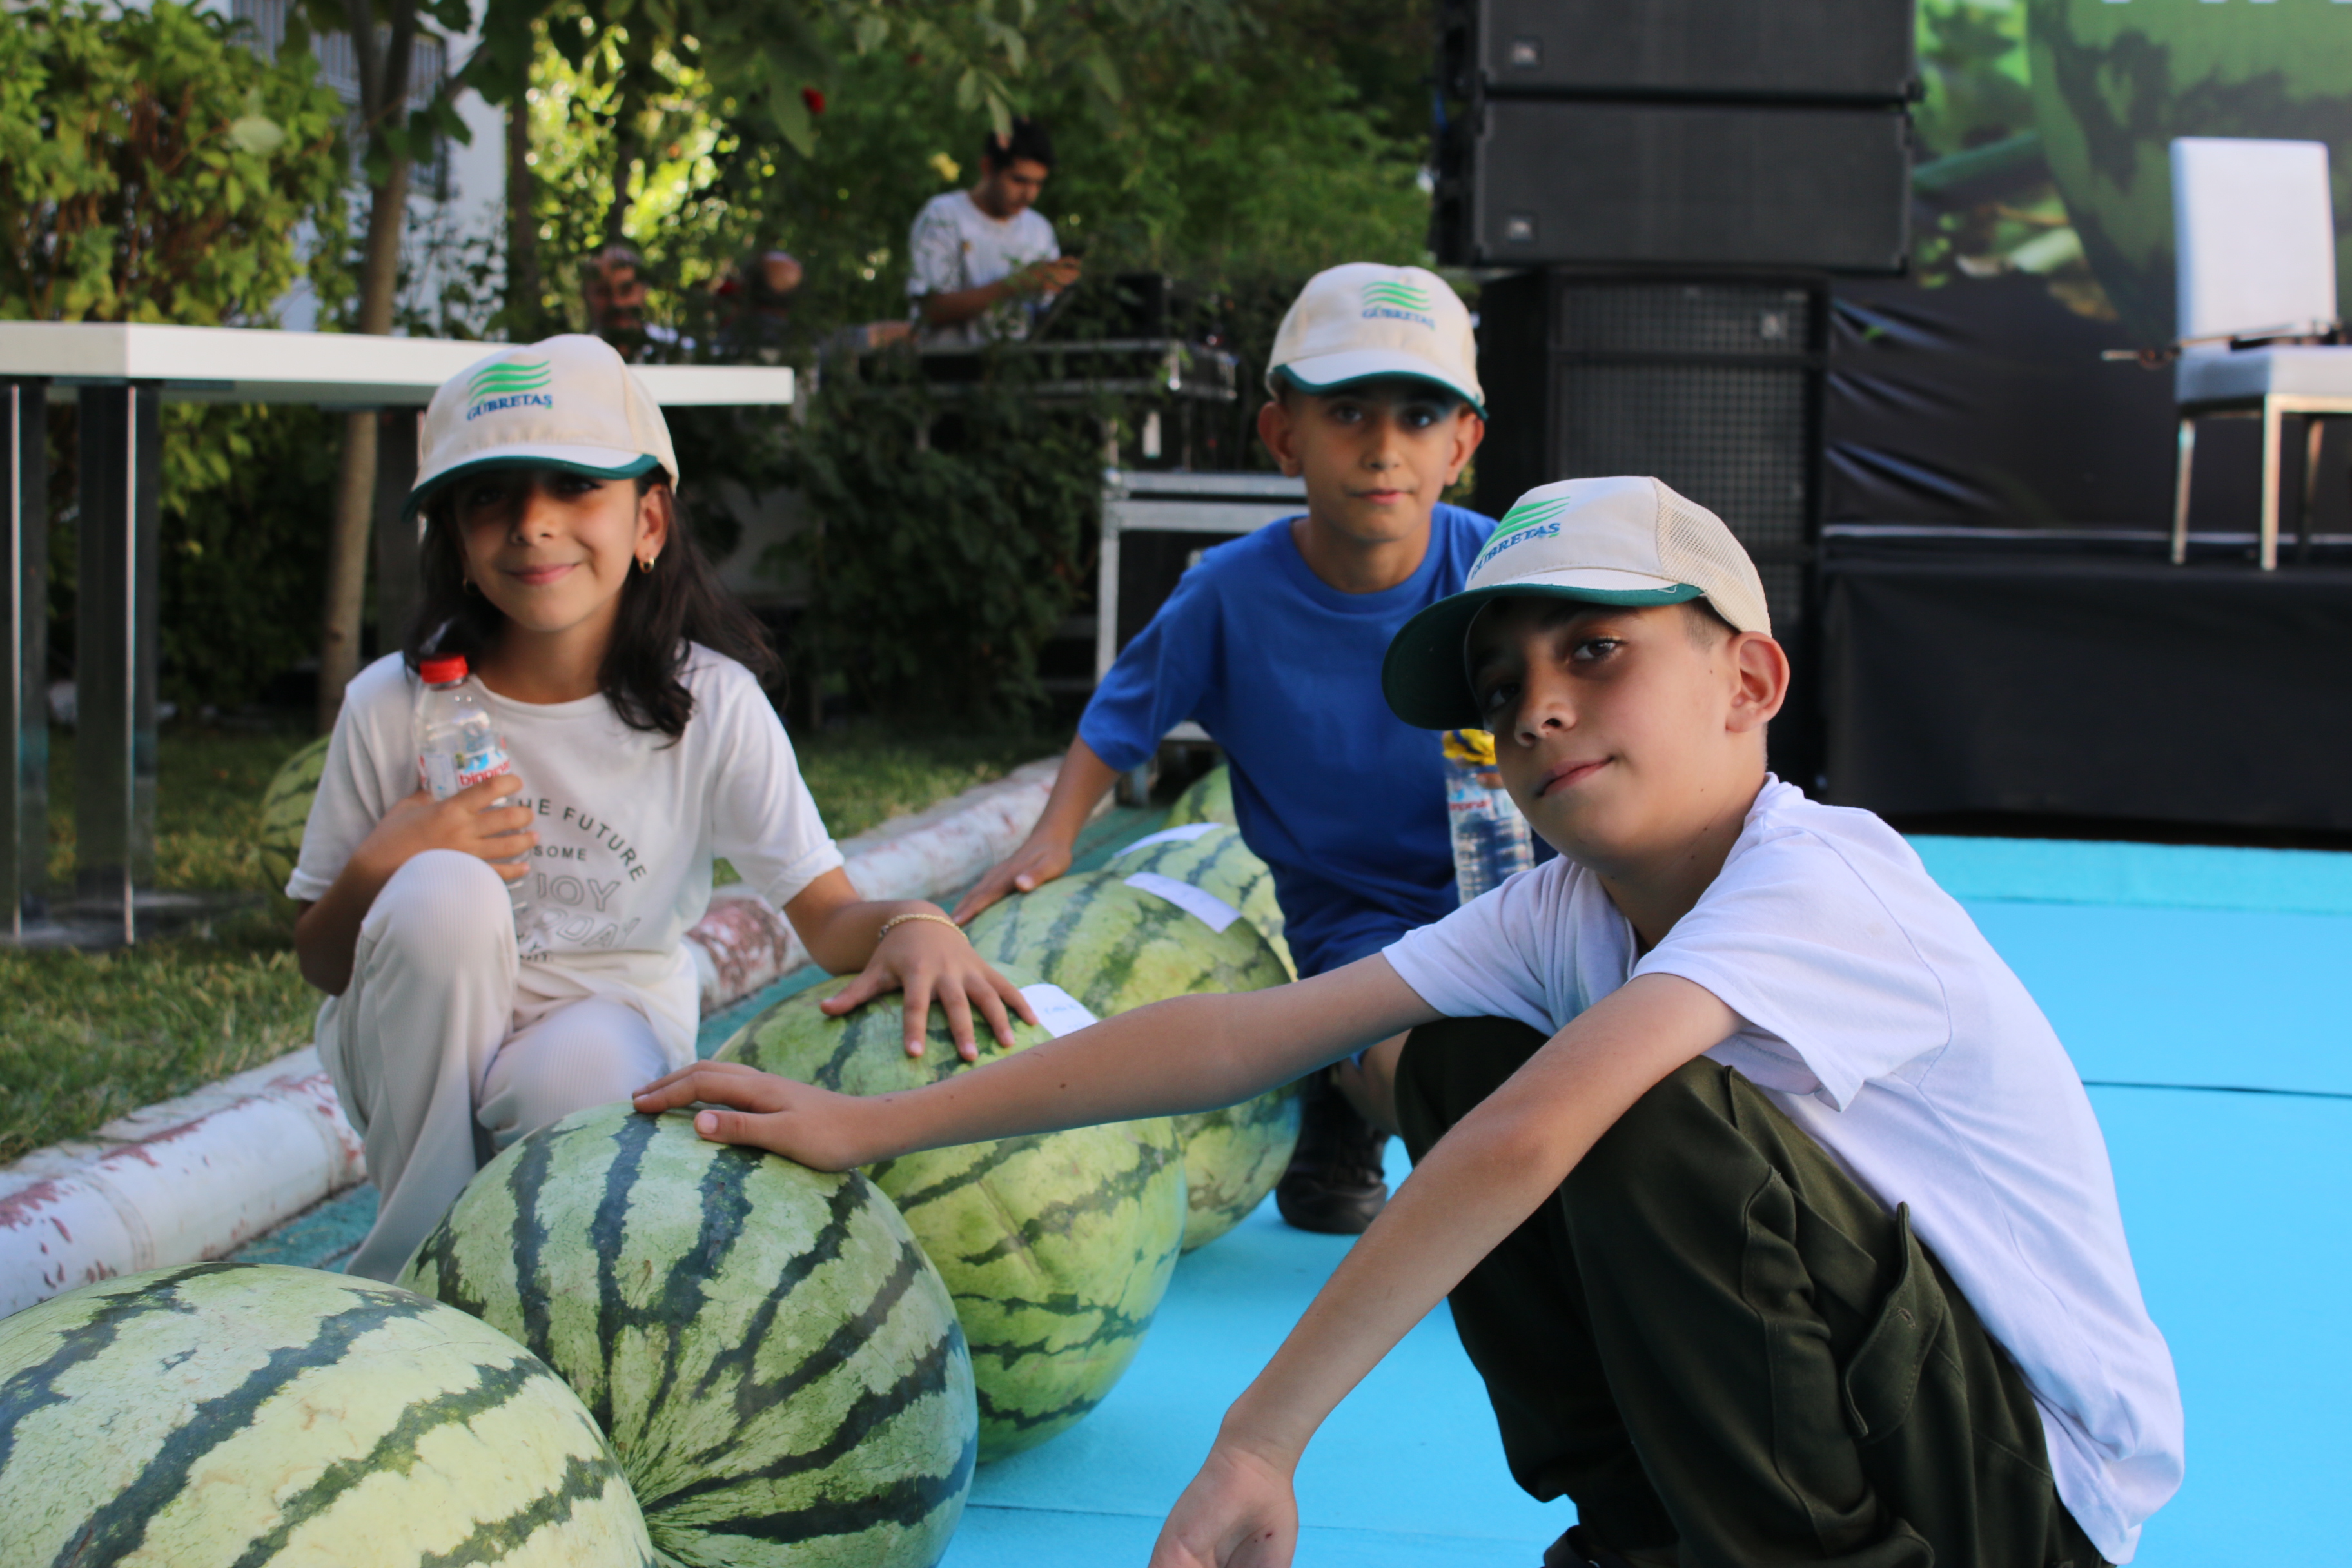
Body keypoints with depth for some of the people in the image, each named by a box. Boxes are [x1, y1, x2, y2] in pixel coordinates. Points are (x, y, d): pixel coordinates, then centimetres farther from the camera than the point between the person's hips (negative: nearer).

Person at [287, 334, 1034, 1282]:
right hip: (420, 1056, 1)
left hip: (614, 1034, -1)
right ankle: (411, 1261, -13)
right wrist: (378, 871, -24)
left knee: (586, 1061, -36)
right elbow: (318, 963, -2)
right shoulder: (392, 708, -11)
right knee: (444, 891, -30)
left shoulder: (713, 704, -11)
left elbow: (828, 917, -14)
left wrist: (912, 923, -38)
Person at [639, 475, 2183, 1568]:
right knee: (1457, 1066, 0)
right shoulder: (1570, 914, 0)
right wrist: (877, 1124, -5)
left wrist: (1264, 1435, -34)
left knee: (1647, 1114, -30)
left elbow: (1526, 1143, -38)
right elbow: (1244, 1034, -3)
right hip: (1845, 1412, 8)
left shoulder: (1822, 882, -25)